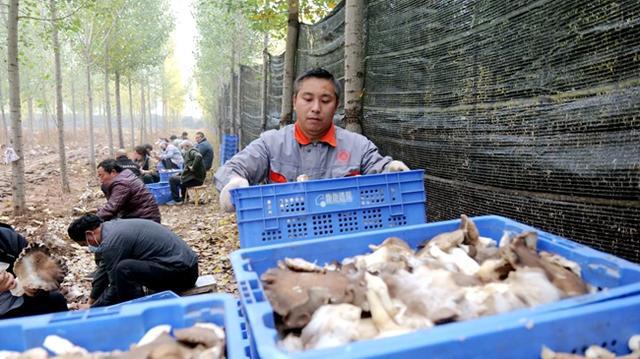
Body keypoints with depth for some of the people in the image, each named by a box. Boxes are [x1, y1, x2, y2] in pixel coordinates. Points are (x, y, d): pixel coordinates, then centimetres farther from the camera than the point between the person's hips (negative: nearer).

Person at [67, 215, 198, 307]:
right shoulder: (113, 226, 13)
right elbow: (103, 269, 24)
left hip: (182, 272, -10)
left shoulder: (111, 242, -15)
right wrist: (92, 301, 27)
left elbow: (116, 286, -7)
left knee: (124, 269, -24)